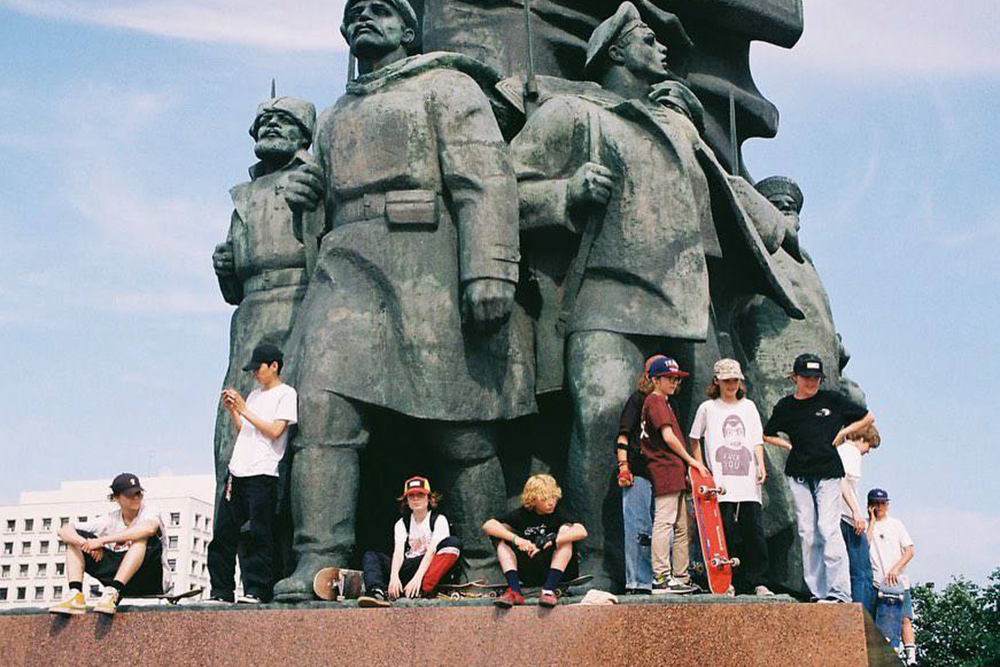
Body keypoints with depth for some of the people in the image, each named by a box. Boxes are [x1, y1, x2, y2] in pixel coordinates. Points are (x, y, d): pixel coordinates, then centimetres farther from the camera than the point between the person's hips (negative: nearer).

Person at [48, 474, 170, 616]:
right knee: (74, 538, 1)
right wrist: (86, 543, -23)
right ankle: (75, 595, -20)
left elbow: (149, 528, -36)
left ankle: (113, 593, -41)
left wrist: (102, 540, -32)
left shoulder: (148, 513, -8)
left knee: (143, 535, -32)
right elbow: (64, 531, 1)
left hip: (152, 579, -5)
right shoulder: (111, 519, 4)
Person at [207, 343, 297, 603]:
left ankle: (256, 590, -7)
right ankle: (221, 591, 9)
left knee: (258, 535, -9)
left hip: (262, 474, -8)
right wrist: (232, 410, 10)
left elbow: (275, 431, -12)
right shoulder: (254, 395, 23)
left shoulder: (285, 394, 0)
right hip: (237, 472, 8)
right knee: (223, 533, 4)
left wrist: (244, 410, -9)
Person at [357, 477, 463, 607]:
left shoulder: (439, 520, 1)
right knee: (370, 556, -11)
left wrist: (418, 577, -31)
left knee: (453, 542, -28)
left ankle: (423, 590, -43)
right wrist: (394, 576, -28)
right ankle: (377, 592, -43)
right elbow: (398, 552, -7)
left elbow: (432, 551, -15)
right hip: (408, 569, 4)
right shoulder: (402, 524, 10)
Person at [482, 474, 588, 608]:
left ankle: (549, 590, -37)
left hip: (559, 570, -2)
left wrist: (548, 542, -36)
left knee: (566, 529, -23)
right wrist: (516, 539, -30)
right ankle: (514, 591, -28)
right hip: (530, 575, 2)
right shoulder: (523, 514, -1)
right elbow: (488, 526, -14)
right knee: (500, 537, -10)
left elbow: (582, 531, -29)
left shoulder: (558, 513, -8)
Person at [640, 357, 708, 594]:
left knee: (681, 527, 11)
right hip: (666, 469, -11)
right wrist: (690, 459, -7)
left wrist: (683, 469, 17)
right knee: (664, 523, -12)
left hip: (674, 473, 11)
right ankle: (661, 578, -14)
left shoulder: (662, 403, 24)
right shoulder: (656, 401, -7)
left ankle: (680, 577, 15)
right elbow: (668, 436, -16)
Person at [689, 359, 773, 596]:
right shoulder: (708, 408, 8)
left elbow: (756, 439, 14)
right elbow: (694, 440, 14)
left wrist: (761, 464, -2)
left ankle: (758, 583, 2)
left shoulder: (748, 406, 17)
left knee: (755, 531, -3)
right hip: (722, 482, -2)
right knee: (727, 533, -5)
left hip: (748, 480, 2)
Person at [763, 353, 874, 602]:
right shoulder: (785, 406, 7)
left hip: (828, 472, -3)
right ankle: (817, 593, 7)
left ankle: (839, 592, -14)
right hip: (799, 475, 3)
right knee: (807, 533, 2)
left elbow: (867, 418, 14)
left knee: (828, 528, -14)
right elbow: (766, 435, 21)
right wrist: (790, 445, 7)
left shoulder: (832, 400, 3)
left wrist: (844, 432, 3)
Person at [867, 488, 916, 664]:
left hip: (898, 580, 1)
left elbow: (909, 550, 4)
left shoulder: (896, 524, 13)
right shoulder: (866, 525, 10)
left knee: (905, 618, -10)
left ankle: (911, 658, -14)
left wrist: (896, 568, -11)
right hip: (875, 582, -1)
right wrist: (872, 520, -3)